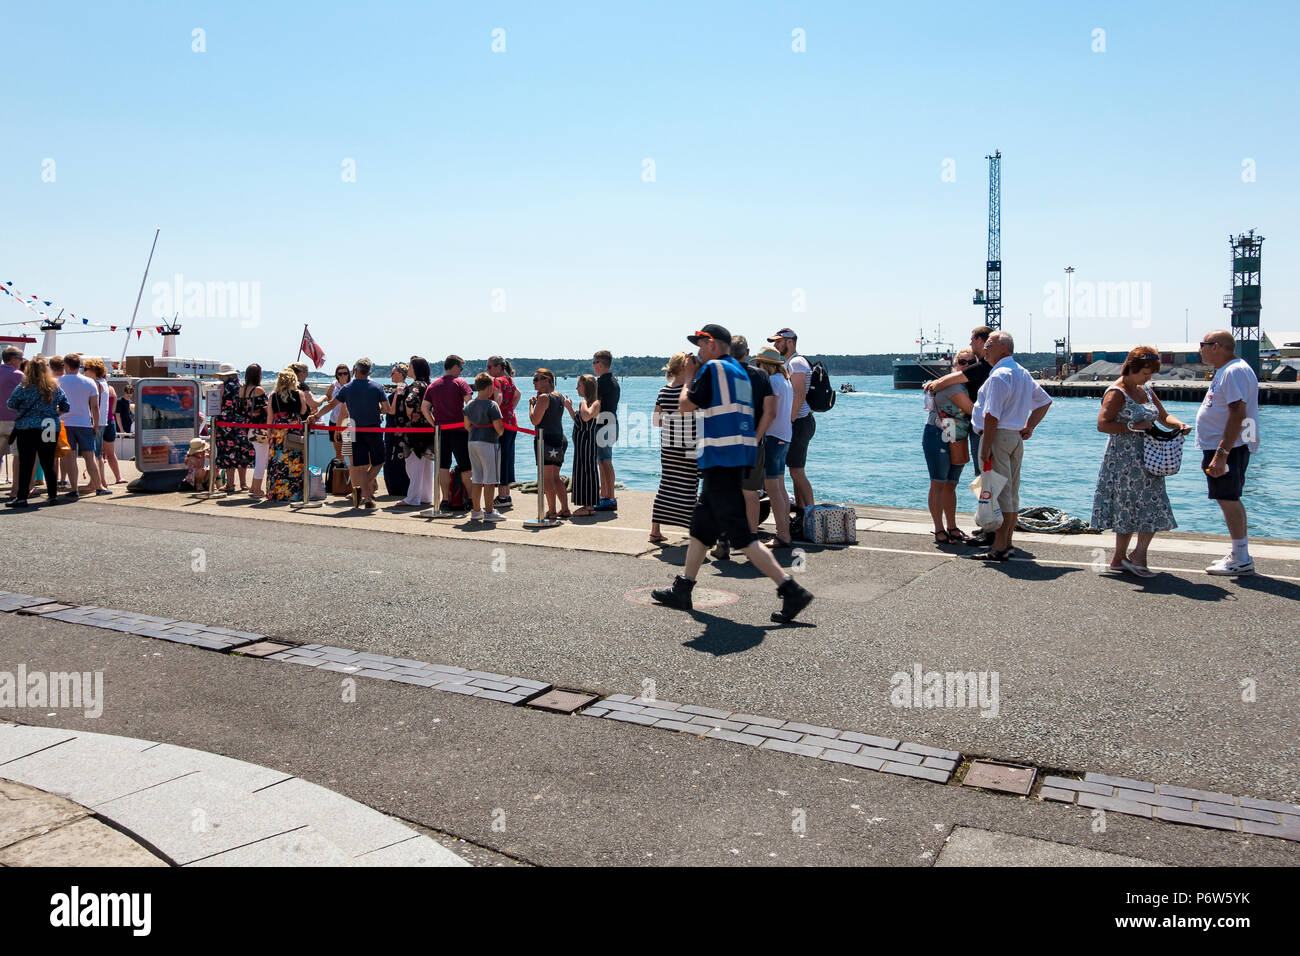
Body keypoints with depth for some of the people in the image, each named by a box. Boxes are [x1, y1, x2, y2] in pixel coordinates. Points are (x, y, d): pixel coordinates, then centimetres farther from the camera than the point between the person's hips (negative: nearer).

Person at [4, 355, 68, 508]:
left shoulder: (23, 387, -7)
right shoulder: (56, 387, 4)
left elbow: (11, 405, 0)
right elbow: (66, 407, 10)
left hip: (27, 428, -3)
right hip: (51, 430, 3)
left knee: (26, 464, -1)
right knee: (48, 464, 11)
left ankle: (21, 497, -2)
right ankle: (53, 495, 14)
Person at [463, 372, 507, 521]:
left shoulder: (469, 405, 9)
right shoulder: (492, 405, -13)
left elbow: (467, 426, 15)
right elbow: (498, 427, -16)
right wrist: (499, 433, 4)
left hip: (472, 442, 7)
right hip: (487, 443, -7)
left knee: (476, 479, 12)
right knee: (489, 480, -1)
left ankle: (476, 511, 16)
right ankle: (489, 512, 1)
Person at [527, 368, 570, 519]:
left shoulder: (544, 397, -13)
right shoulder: (559, 397, 13)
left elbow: (535, 420, -16)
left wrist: (531, 404, -2)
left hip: (546, 440, -9)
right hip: (560, 439, 9)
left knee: (547, 477, -3)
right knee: (556, 477, 16)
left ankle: (552, 511, -2)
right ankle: (565, 509, 17)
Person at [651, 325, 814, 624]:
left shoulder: (712, 368, -9)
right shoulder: (739, 372, 18)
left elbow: (685, 406, -6)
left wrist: (690, 378, 9)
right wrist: (695, 376, 22)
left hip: (721, 456, -10)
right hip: (738, 456, 10)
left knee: (741, 536, -10)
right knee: (700, 525, 18)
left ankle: (792, 590, -13)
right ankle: (682, 590, 26)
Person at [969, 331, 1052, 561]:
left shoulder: (999, 376, -14)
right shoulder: (1023, 373, 17)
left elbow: (992, 415, -20)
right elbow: (1044, 401, 26)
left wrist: (985, 447, -20)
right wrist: (1029, 427, 20)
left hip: (998, 436, -10)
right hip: (1016, 438, 10)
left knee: (999, 493, -8)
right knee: (1012, 493, 12)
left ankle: (999, 548, -7)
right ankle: (1007, 543, 19)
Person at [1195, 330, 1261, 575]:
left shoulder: (1234, 371, -16)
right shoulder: (1226, 371, 18)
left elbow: (1237, 414, -24)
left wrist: (1221, 454, -29)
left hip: (1229, 447, -11)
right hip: (1219, 446, 11)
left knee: (1228, 500, -8)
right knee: (1229, 500, 15)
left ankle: (1242, 561, -3)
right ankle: (1239, 555, 23)